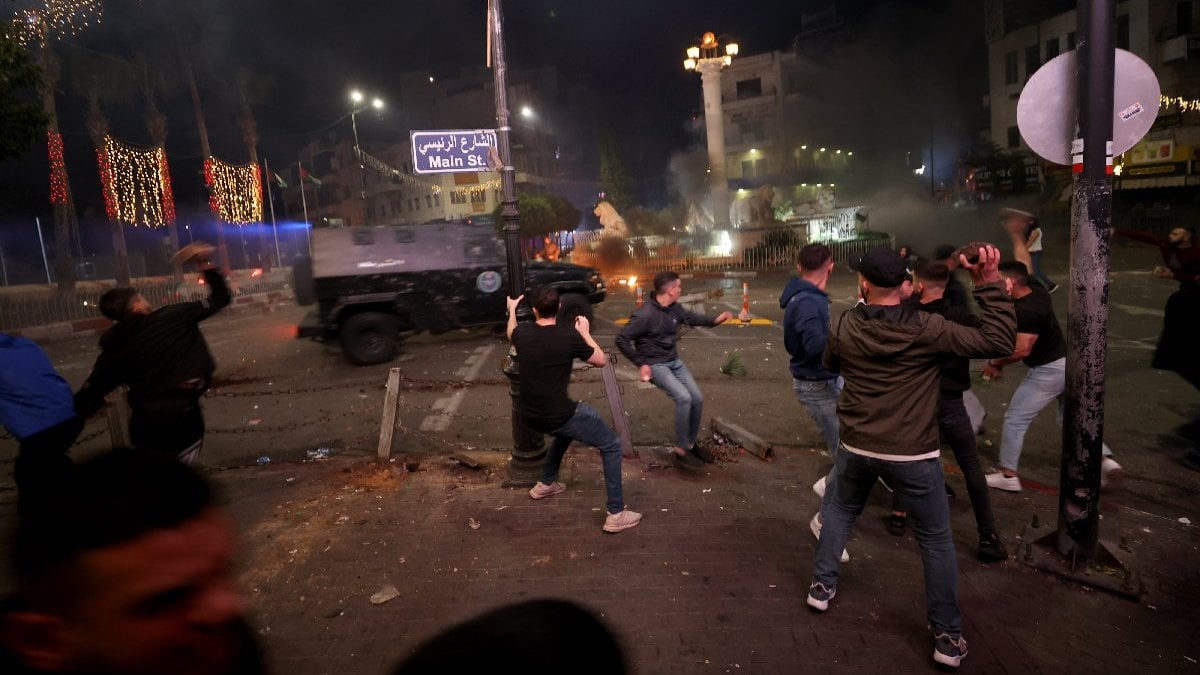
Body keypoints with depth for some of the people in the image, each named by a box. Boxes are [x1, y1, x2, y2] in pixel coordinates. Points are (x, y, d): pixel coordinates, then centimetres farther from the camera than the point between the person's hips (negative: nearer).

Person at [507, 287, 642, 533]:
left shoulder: (522, 332, -2)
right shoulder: (569, 336, -16)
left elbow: (511, 334, 26)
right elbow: (601, 360, -1)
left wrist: (512, 310, 43)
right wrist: (585, 333, 11)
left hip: (532, 416, 7)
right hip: (557, 416, -7)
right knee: (612, 445, 7)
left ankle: (545, 484, 47)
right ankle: (616, 514, 3)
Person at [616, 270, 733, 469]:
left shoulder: (674, 308, 0)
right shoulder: (645, 314, -24)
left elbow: (690, 317, 22)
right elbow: (622, 339, -19)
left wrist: (715, 320, 10)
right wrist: (641, 364, -18)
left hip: (675, 361, 8)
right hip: (655, 365, -8)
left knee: (697, 398, 1)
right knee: (683, 398, -24)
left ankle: (691, 443, 22)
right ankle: (681, 450, -10)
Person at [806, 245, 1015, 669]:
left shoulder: (843, 327, -6)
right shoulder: (927, 329, -16)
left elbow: (830, 365, 14)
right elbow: (999, 342, -13)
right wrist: (989, 283, -13)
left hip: (856, 448, 3)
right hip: (911, 455, -3)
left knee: (841, 511, 28)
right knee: (936, 542, 12)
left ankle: (821, 585, 36)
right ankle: (947, 637, 19)